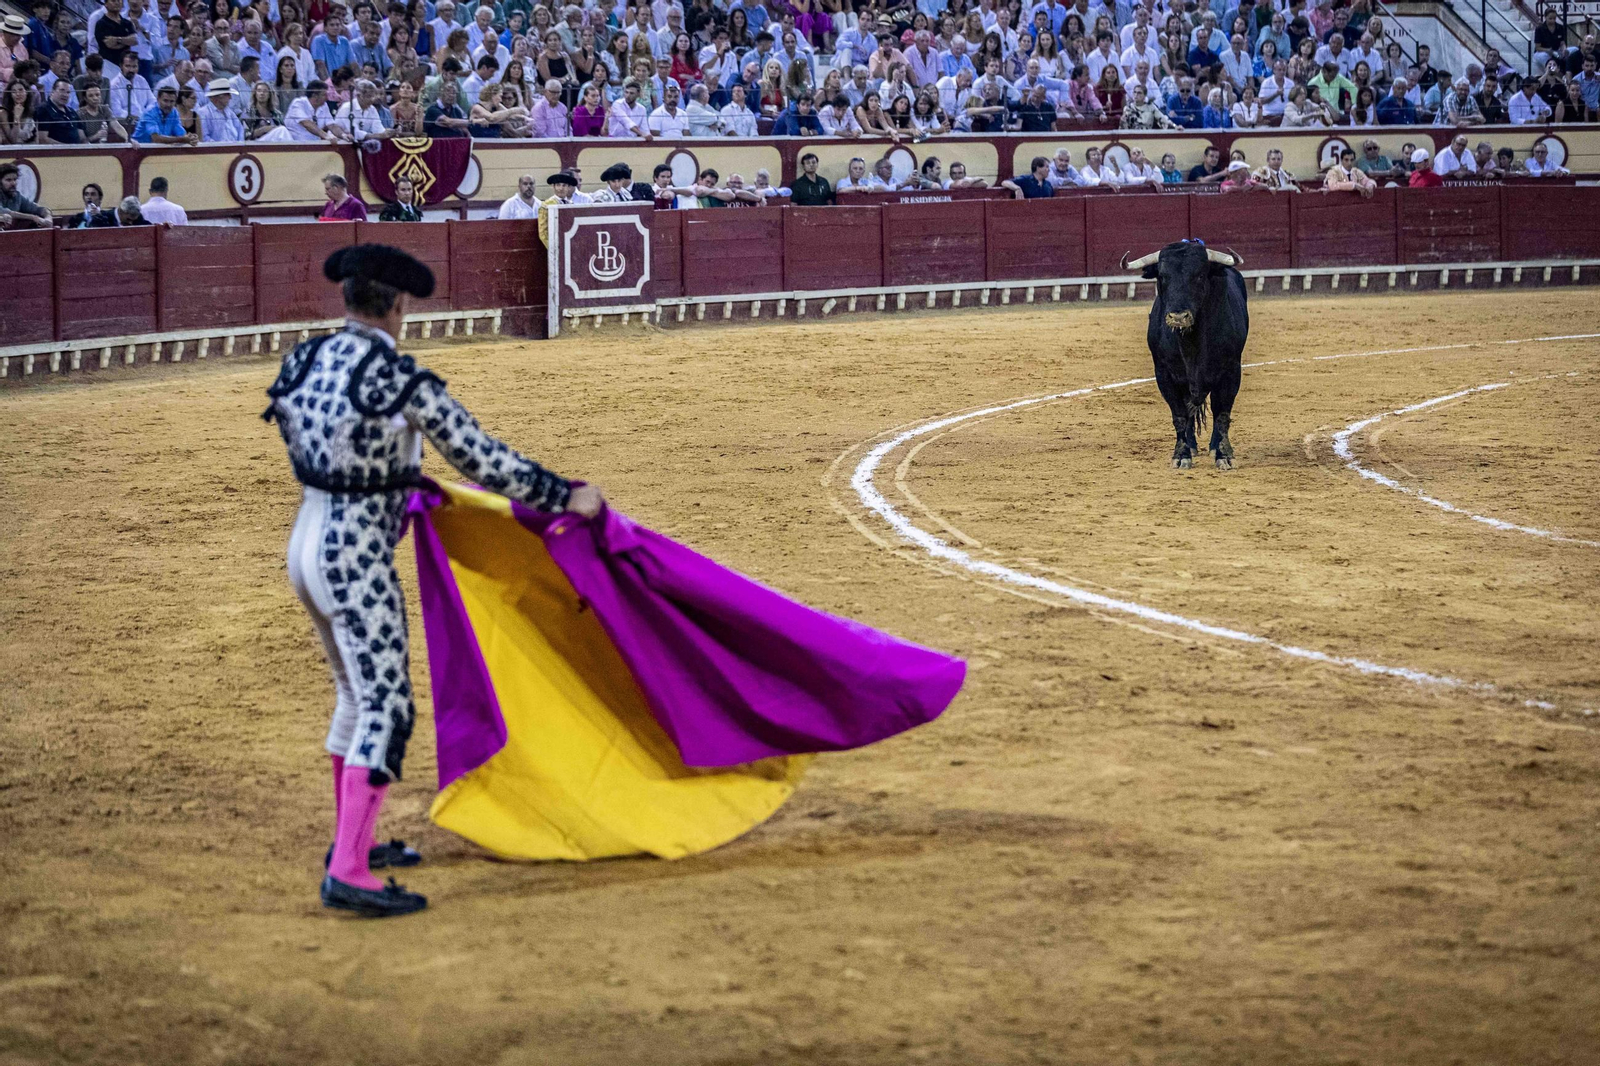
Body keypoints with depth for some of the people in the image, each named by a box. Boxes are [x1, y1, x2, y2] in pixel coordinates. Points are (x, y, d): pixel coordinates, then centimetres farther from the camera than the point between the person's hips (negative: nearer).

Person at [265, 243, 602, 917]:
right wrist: (568, 498, -1)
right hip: (358, 562, -8)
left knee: (359, 695, 23)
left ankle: (352, 839, 35)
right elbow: (484, 461, -12)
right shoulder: (405, 384, -17)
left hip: (306, 546, 8)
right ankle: (348, 874, -14)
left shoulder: (302, 364, 4)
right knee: (386, 710, -7)